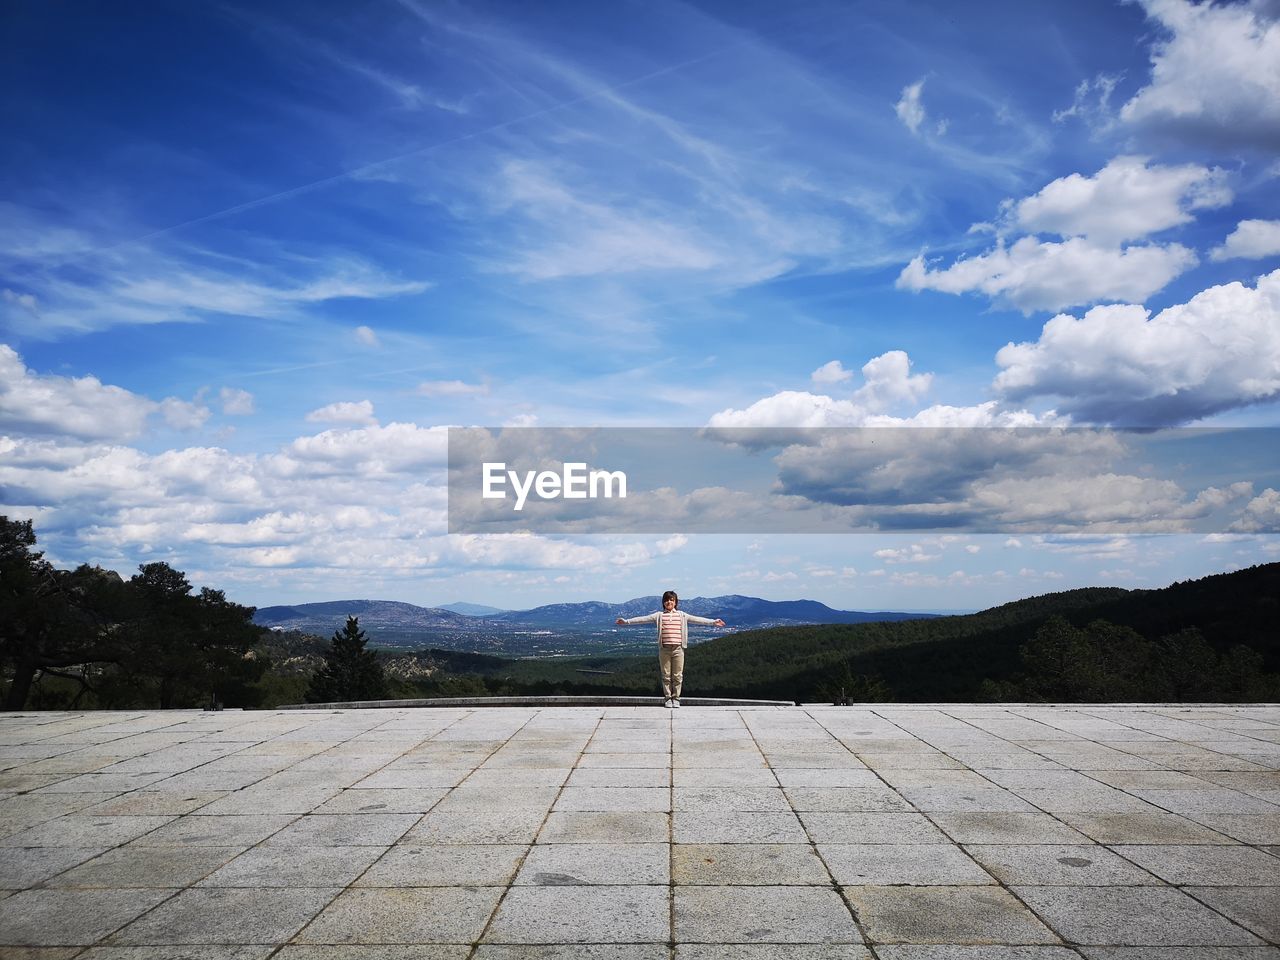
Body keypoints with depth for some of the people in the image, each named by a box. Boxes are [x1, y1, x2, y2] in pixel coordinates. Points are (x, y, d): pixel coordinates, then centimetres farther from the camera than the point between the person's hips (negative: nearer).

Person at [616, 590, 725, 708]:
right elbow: (643, 619, 3)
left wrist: (713, 622, 2)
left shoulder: (682, 615, 11)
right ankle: (668, 698, 15)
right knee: (666, 675, 4)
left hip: (678, 649, 0)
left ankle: (676, 698, 13)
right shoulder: (659, 615, 8)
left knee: (678, 675, 1)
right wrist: (626, 621, -3)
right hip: (664, 649, 0)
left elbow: (696, 619, 8)